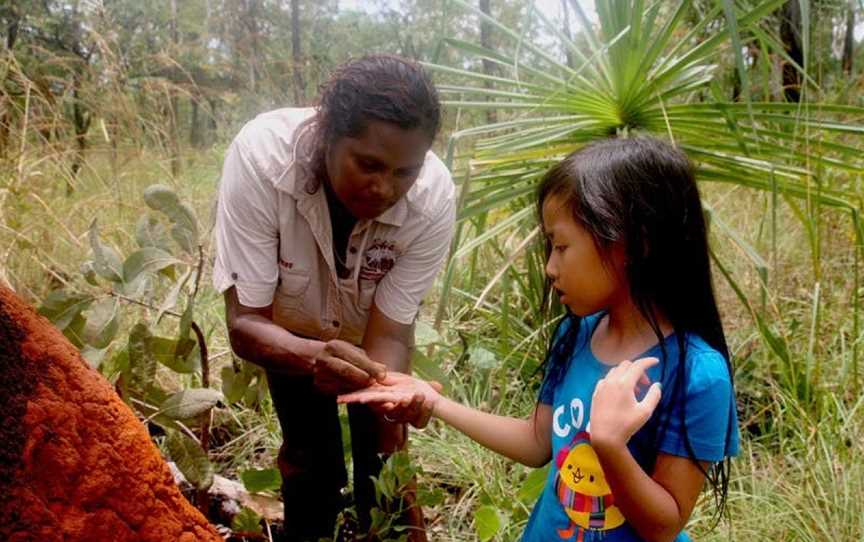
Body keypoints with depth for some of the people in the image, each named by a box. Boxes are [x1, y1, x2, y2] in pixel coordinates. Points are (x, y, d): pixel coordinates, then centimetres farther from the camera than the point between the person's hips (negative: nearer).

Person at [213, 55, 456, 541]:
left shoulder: (435, 197, -34)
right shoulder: (260, 156, -37)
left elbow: (389, 333, -27)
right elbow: (246, 323, -33)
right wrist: (313, 357, -53)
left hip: (368, 332, 1)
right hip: (292, 332, 0)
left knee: (381, 465, 0)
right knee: (313, 466, -1)